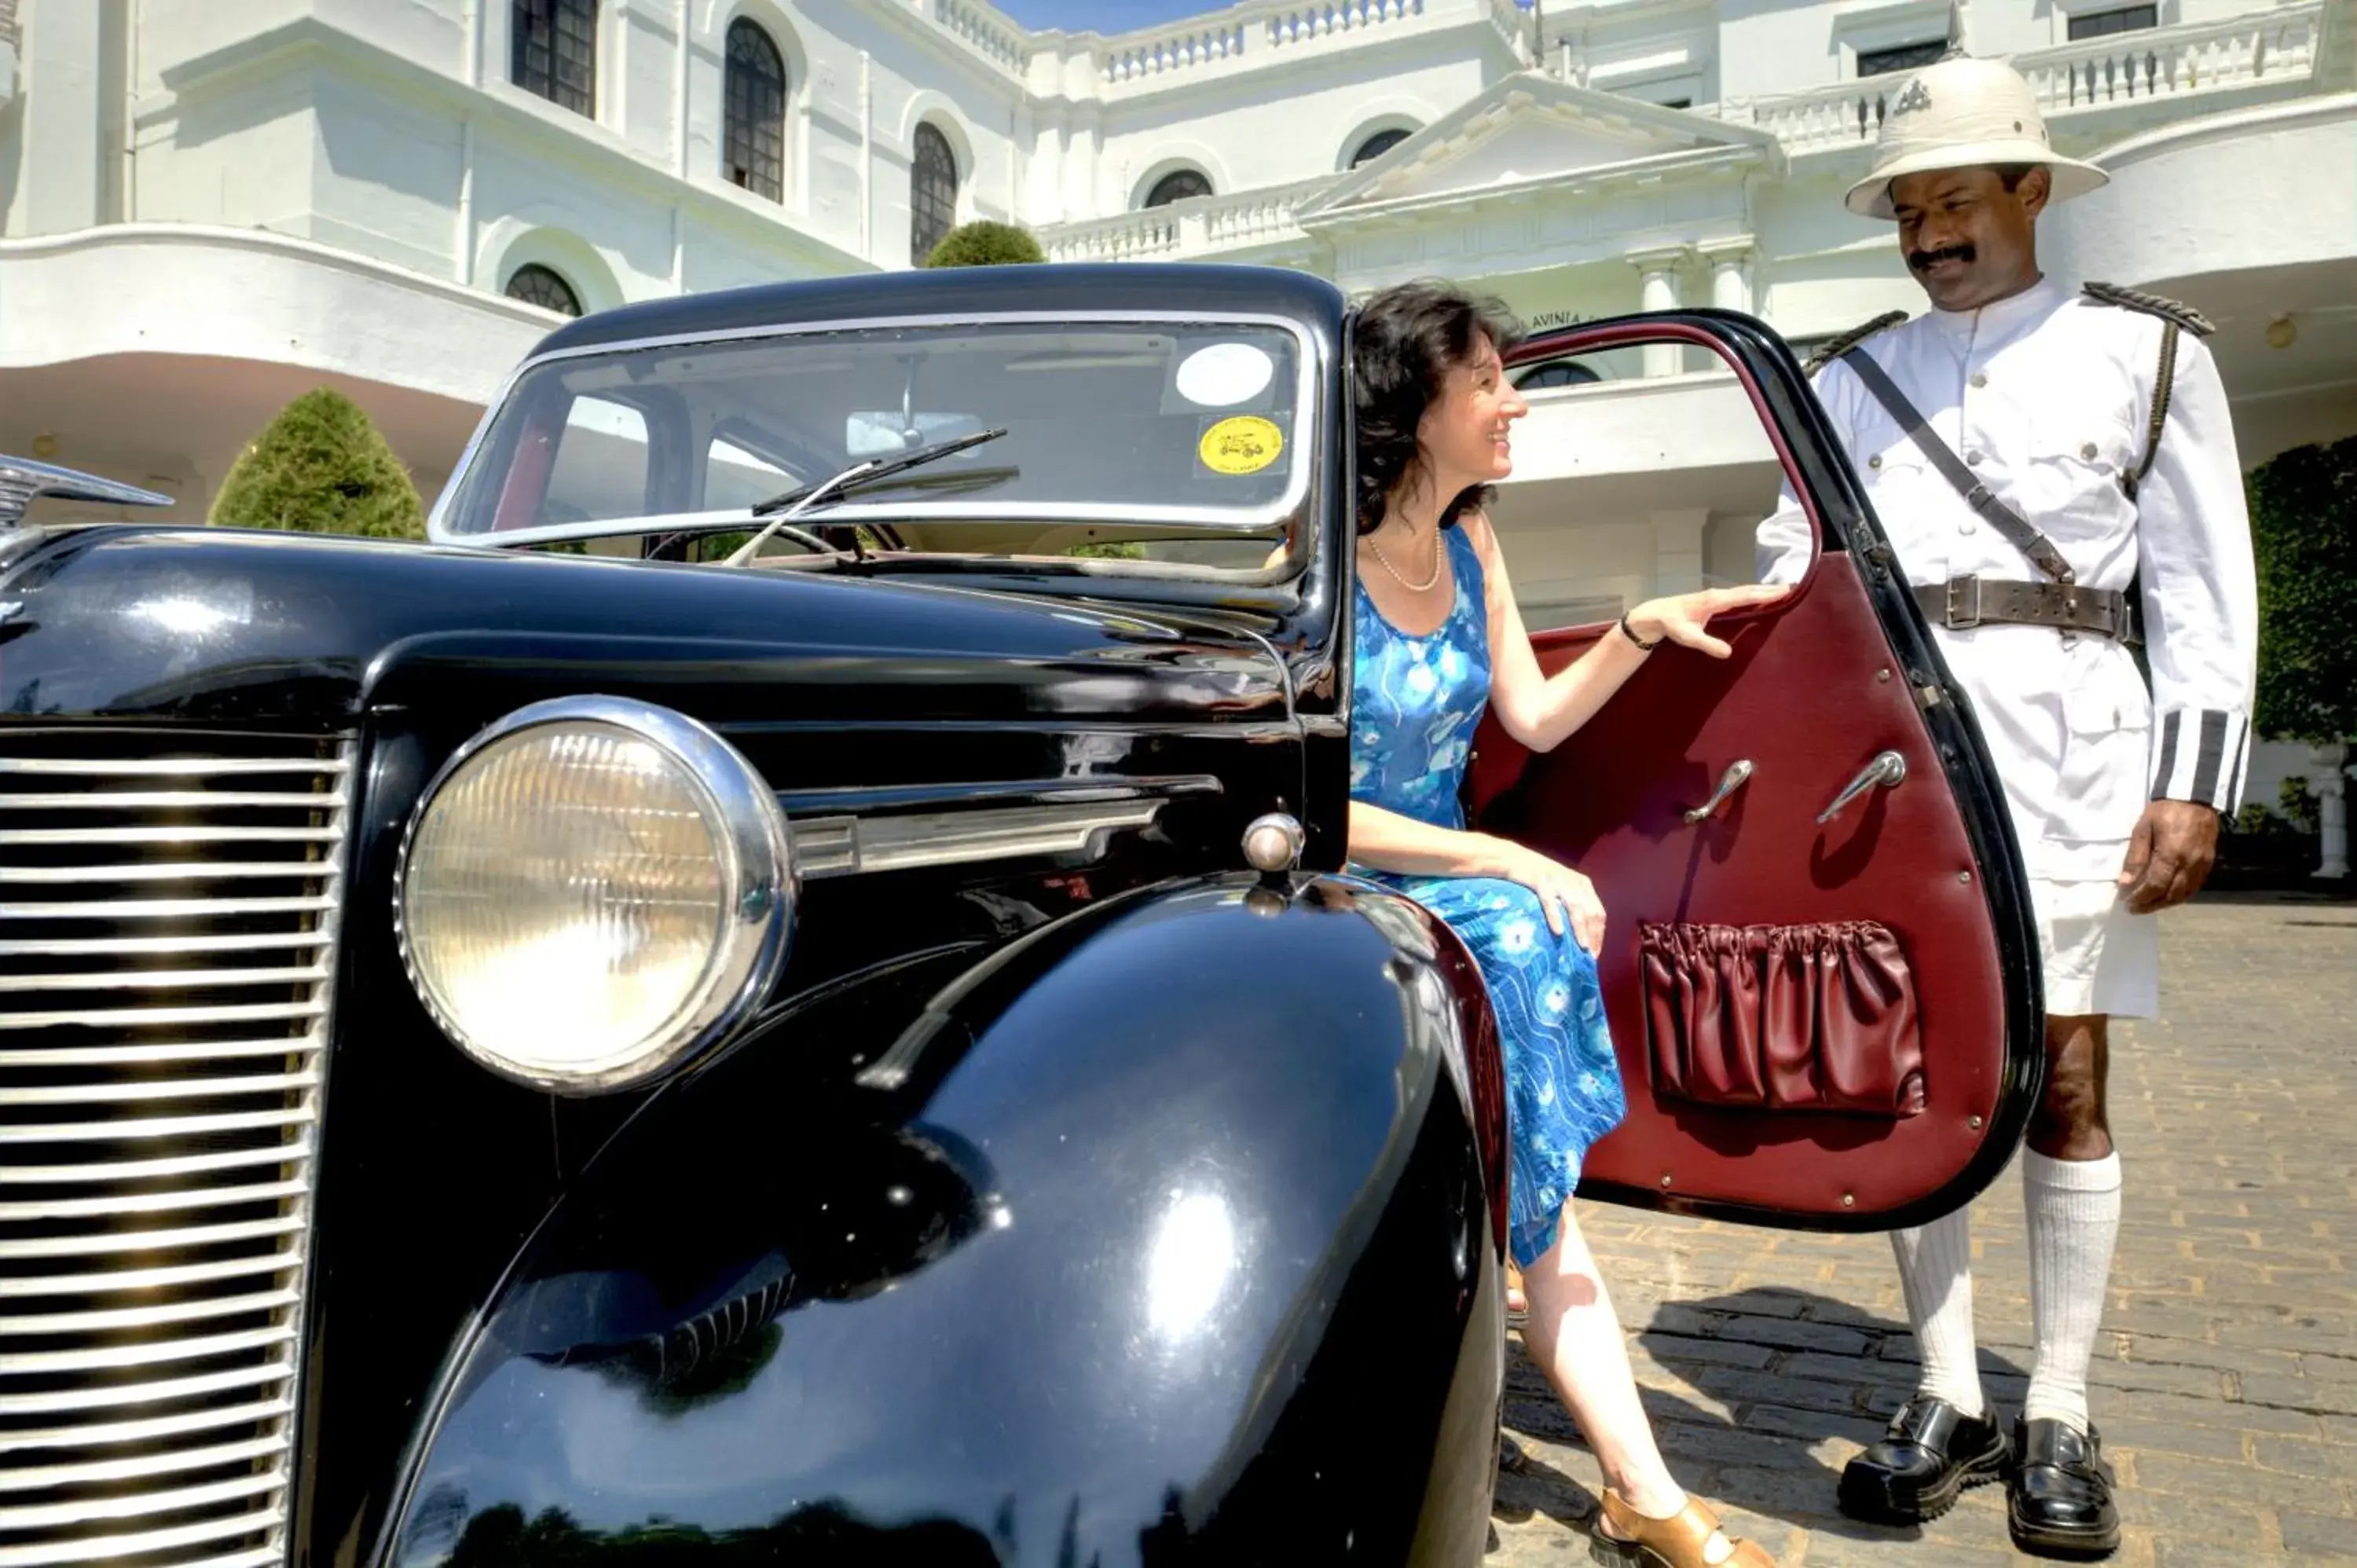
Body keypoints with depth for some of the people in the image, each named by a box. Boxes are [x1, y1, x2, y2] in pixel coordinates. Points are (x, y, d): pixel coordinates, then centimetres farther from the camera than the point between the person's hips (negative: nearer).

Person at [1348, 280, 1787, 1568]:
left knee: (1532, 1184, -13)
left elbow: (1533, 718, 15)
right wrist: (1500, 863, -22)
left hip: (1451, 891, 6)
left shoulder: (1466, 538, 8)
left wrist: (1641, 633, 1)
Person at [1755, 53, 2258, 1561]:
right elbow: (1795, 573, 11)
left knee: (2064, 1080, -1)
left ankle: (2060, 1422, 11)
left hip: (2066, 736, -2)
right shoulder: (1855, 378, 16)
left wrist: (2194, 786, -5)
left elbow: (2204, 589, 5)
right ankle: (1948, 1402, 13)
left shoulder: (2146, 351, 10)